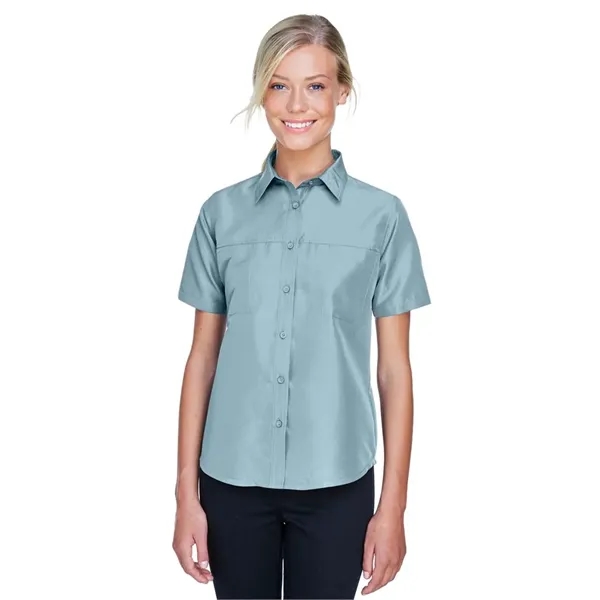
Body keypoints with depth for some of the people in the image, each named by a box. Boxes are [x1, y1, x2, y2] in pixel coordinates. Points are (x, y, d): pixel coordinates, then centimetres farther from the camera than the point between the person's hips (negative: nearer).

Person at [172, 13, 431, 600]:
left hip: (336, 483, -1)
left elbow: (394, 368, -2)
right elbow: (203, 355, 2)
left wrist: (393, 504, -3)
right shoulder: (222, 212, 1)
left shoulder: (381, 215, -3)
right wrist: (187, 491, 1)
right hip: (234, 478, 2)